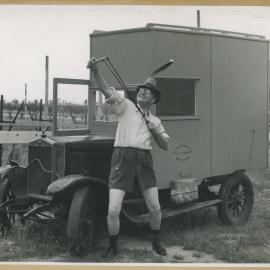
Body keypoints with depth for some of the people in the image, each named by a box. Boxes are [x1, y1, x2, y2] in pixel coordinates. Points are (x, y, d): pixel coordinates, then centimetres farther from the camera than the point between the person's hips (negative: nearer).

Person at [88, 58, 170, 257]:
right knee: (113, 210, -9)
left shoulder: (155, 121, 21)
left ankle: (156, 242, 28)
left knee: (155, 208, 3)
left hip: (144, 160, 3)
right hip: (122, 157, -3)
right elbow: (106, 89, -4)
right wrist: (95, 70, -19)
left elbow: (166, 146, 19)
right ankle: (113, 247, 13)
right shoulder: (126, 106, 11)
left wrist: (156, 131, 1)